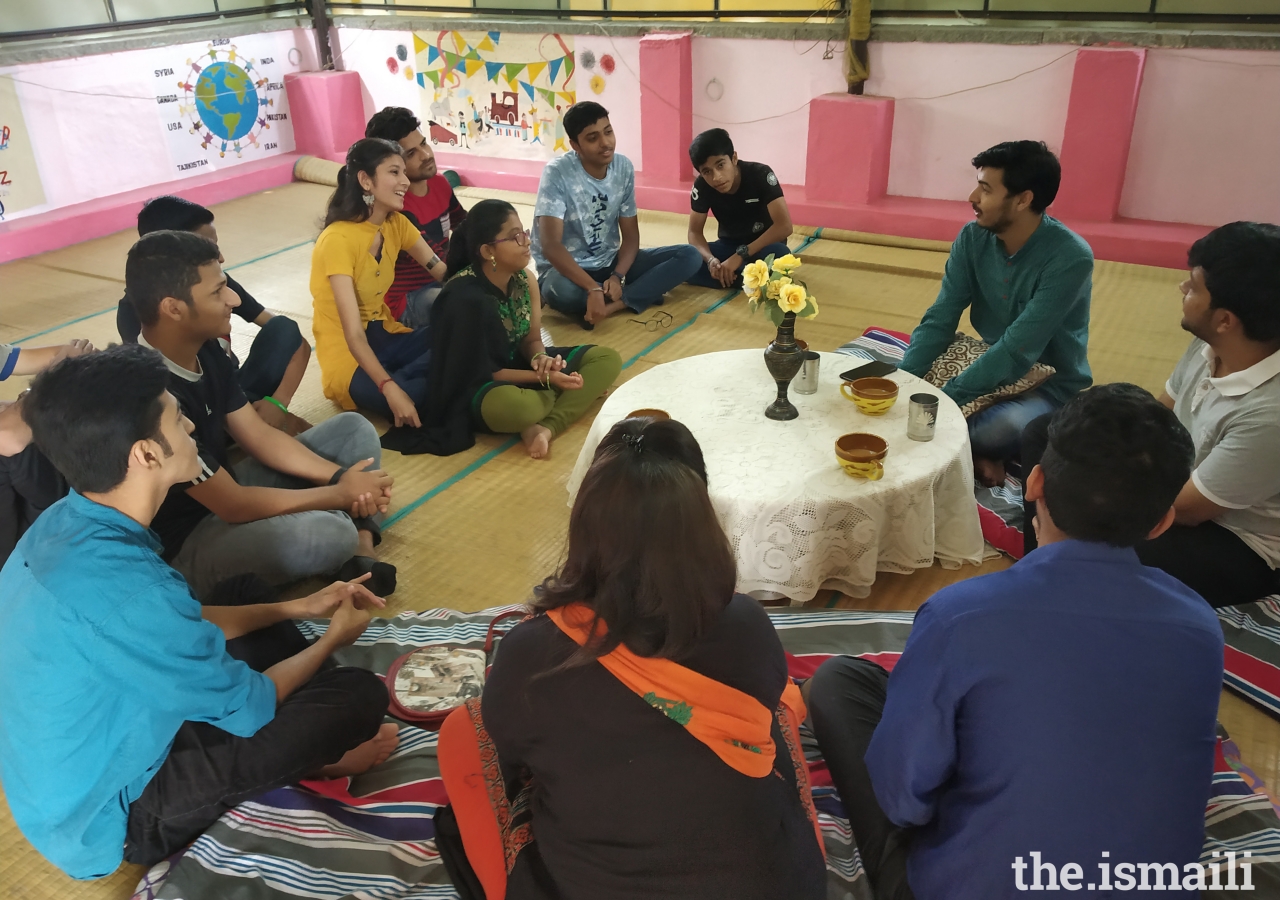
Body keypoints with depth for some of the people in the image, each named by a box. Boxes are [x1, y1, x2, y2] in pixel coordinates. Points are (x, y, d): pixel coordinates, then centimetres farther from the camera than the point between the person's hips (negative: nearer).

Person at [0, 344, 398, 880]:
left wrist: (297, 609, 8)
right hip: (110, 820, -9)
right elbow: (247, 707, -20)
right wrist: (334, 639, -2)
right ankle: (310, 760, 16)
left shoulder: (63, 524, -8)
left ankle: (315, 734, 15)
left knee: (246, 592, 15)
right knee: (359, 695, -16)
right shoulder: (123, 588, -36)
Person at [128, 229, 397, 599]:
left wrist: (340, 476, -12)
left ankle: (361, 553, -7)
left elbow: (259, 436, 3)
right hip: (182, 545, -10)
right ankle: (354, 543, 1)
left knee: (354, 429, 7)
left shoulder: (204, 349, -3)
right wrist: (340, 493, -17)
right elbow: (233, 505, -27)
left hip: (221, 492, 10)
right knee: (330, 535, -36)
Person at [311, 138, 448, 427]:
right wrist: (391, 389, -40)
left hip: (384, 337, 7)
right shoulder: (338, 240, -21)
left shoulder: (396, 224, 2)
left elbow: (445, 275, -4)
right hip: (347, 356, -6)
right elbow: (353, 335, -28)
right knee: (414, 396, -34)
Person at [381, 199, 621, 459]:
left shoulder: (525, 281, -5)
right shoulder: (465, 298, -25)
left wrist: (540, 359, -21)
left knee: (608, 359, -4)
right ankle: (577, 394, -10)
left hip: (517, 365, 8)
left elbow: (531, 339, 4)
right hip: (477, 389, -8)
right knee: (508, 405, -44)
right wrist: (544, 377, -25)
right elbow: (482, 372, -21)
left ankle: (546, 427, -22)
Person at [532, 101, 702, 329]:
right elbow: (550, 245, -26)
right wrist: (594, 289, -38)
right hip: (568, 268, -5)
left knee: (689, 256, -12)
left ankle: (611, 304, -25)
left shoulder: (624, 167, -3)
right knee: (564, 291, -43)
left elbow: (631, 234, 0)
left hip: (610, 263, 5)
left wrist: (618, 276, -20)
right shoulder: (557, 173, -19)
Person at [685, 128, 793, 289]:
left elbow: (784, 226, -29)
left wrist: (740, 256, -35)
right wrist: (710, 260, -32)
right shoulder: (702, 186, -16)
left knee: (778, 254, -40)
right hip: (729, 245, 4)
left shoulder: (760, 175, -24)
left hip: (763, 244, -3)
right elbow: (695, 232, -9)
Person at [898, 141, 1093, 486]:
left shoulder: (1070, 258, -25)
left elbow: (1016, 353, -30)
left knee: (991, 430, -37)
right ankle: (976, 454, -5)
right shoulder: (973, 237, -7)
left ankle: (973, 450, -5)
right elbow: (939, 320, -8)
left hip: (1051, 384, -6)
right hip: (989, 366, 6)